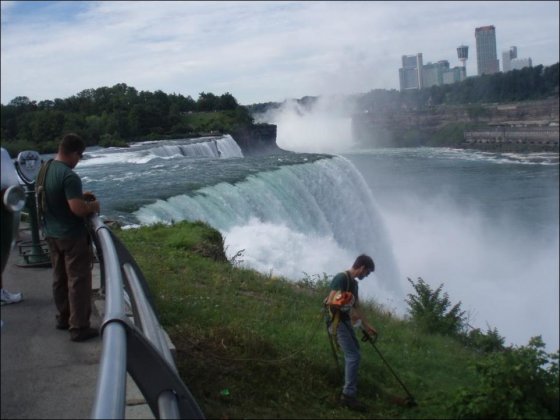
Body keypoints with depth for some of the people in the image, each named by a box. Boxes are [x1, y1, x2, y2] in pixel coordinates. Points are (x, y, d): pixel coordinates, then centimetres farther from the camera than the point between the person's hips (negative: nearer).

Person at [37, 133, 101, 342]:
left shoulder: (44, 170, 4)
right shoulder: (69, 176, -24)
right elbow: (77, 209, -28)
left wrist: (80, 196, 14)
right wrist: (93, 206, -9)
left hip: (52, 233, 9)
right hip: (72, 236, -9)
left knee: (59, 277, 19)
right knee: (78, 280, 0)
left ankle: (63, 318, 32)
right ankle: (78, 328, 5)